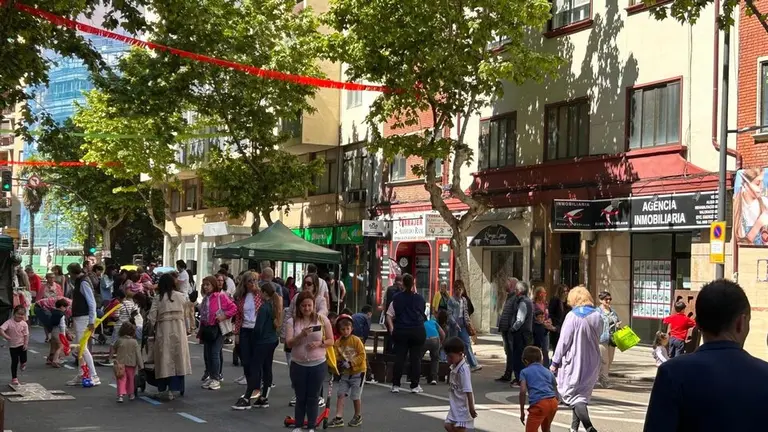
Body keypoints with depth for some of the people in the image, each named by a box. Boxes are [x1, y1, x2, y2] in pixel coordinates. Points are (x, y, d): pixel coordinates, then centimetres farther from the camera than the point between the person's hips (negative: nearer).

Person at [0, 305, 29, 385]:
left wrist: (26, 344, -12)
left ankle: (23, 363, 45)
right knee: (14, 362, 2)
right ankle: (14, 378, 13)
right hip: (13, 346, -1)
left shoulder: (24, 324, -9)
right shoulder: (9, 322, -15)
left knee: (23, 360, 5)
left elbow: (26, 335, -6)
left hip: (22, 345, 1)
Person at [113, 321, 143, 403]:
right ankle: (130, 394, 27)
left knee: (121, 380, -1)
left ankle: (121, 394, -17)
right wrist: (140, 365, -1)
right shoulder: (134, 342, -7)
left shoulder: (119, 340, -5)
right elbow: (138, 354, -6)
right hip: (131, 364, 1)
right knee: (130, 379, 16)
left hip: (120, 363, -1)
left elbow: (114, 350, 11)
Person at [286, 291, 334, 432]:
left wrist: (319, 343, -19)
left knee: (313, 397, 7)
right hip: (298, 365, 0)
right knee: (300, 397, 10)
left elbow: (331, 341, 0)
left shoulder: (322, 319, -4)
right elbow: (289, 343, -12)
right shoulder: (292, 321, -4)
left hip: (318, 365, 0)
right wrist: (301, 335, -28)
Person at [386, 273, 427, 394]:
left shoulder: (397, 298, 2)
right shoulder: (420, 298, 4)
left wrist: (392, 329, 1)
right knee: (416, 358, 4)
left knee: (399, 358, 4)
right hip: (417, 331, 0)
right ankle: (415, 386, 6)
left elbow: (389, 316, 0)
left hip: (400, 331, 1)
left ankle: (396, 385, 5)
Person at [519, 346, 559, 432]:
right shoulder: (548, 372, 25)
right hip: (553, 402, 6)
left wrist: (522, 411, 1)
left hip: (538, 403, -6)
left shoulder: (524, 372, 12)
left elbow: (523, 391, -2)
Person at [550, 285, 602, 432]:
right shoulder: (597, 316, 3)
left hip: (574, 362, -6)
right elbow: (598, 337, 12)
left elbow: (564, 341, -12)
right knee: (582, 394, 17)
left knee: (572, 394, -3)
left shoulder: (572, 316, -13)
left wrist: (555, 362, -5)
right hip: (592, 363, 6)